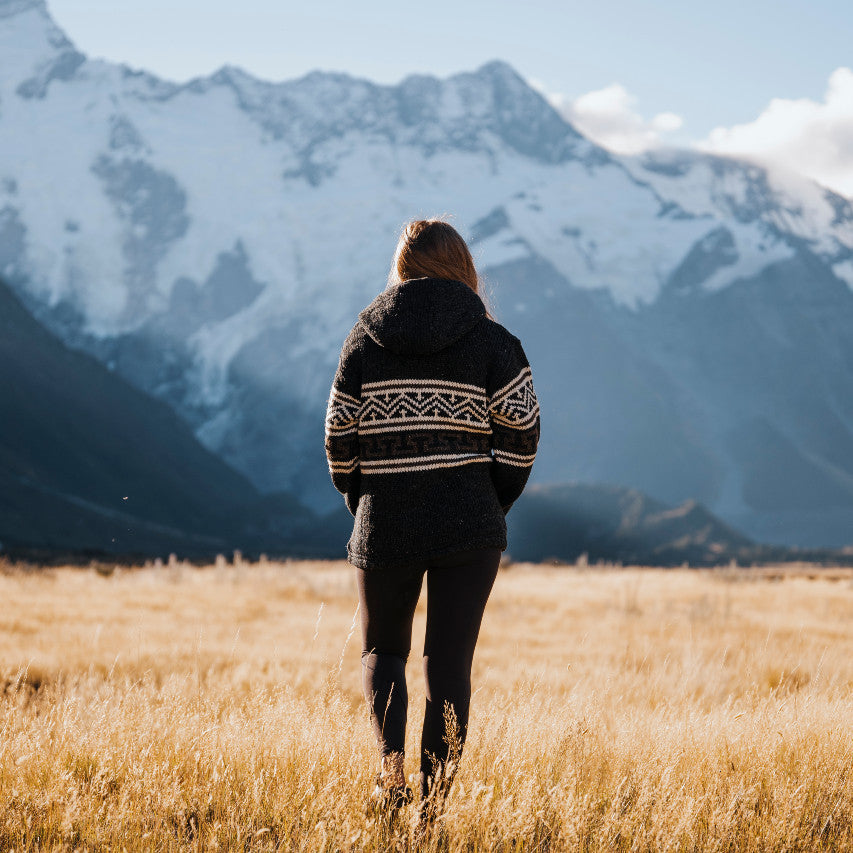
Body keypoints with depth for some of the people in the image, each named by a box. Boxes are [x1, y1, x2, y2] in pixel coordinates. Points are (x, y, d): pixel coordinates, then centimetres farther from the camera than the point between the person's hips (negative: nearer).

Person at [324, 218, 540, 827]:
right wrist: (493, 504, 6)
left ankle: (391, 767, -3)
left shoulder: (366, 340, 3)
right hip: (469, 526, -1)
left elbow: (340, 437, 2)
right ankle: (436, 795, 4)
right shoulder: (492, 342, 0)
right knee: (450, 659, 6)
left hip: (385, 525, 1)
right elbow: (521, 431, -5)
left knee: (383, 649, 18)